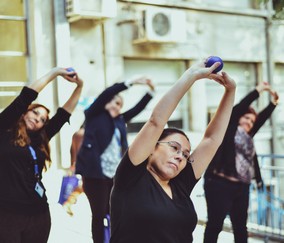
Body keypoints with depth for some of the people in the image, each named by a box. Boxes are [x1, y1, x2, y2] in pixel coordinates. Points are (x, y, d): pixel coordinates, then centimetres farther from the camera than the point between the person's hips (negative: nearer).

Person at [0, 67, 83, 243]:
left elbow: (64, 113, 14)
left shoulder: (39, 141, 11)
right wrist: (55, 72, -1)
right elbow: (27, 96, -6)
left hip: (38, 215, 5)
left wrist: (79, 86, 10)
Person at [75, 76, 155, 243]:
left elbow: (137, 109, 13)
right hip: (96, 174, -5)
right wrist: (130, 83, -19)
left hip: (115, 175, 6)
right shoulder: (94, 115, 1)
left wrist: (150, 92, 0)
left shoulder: (119, 120, 16)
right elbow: (105, 94, -12)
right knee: (99, 214, 1)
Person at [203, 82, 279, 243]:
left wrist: (274, 103, 22)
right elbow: (238, 108, -10)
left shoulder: (247, 136, 20)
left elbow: (261, 119, 27)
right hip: (220, 184, -8)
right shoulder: (228, 129, 0)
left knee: (240, 226, 14)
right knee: (215, 224, -3)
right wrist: (258, 91, -6)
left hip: (242, 187, 8)